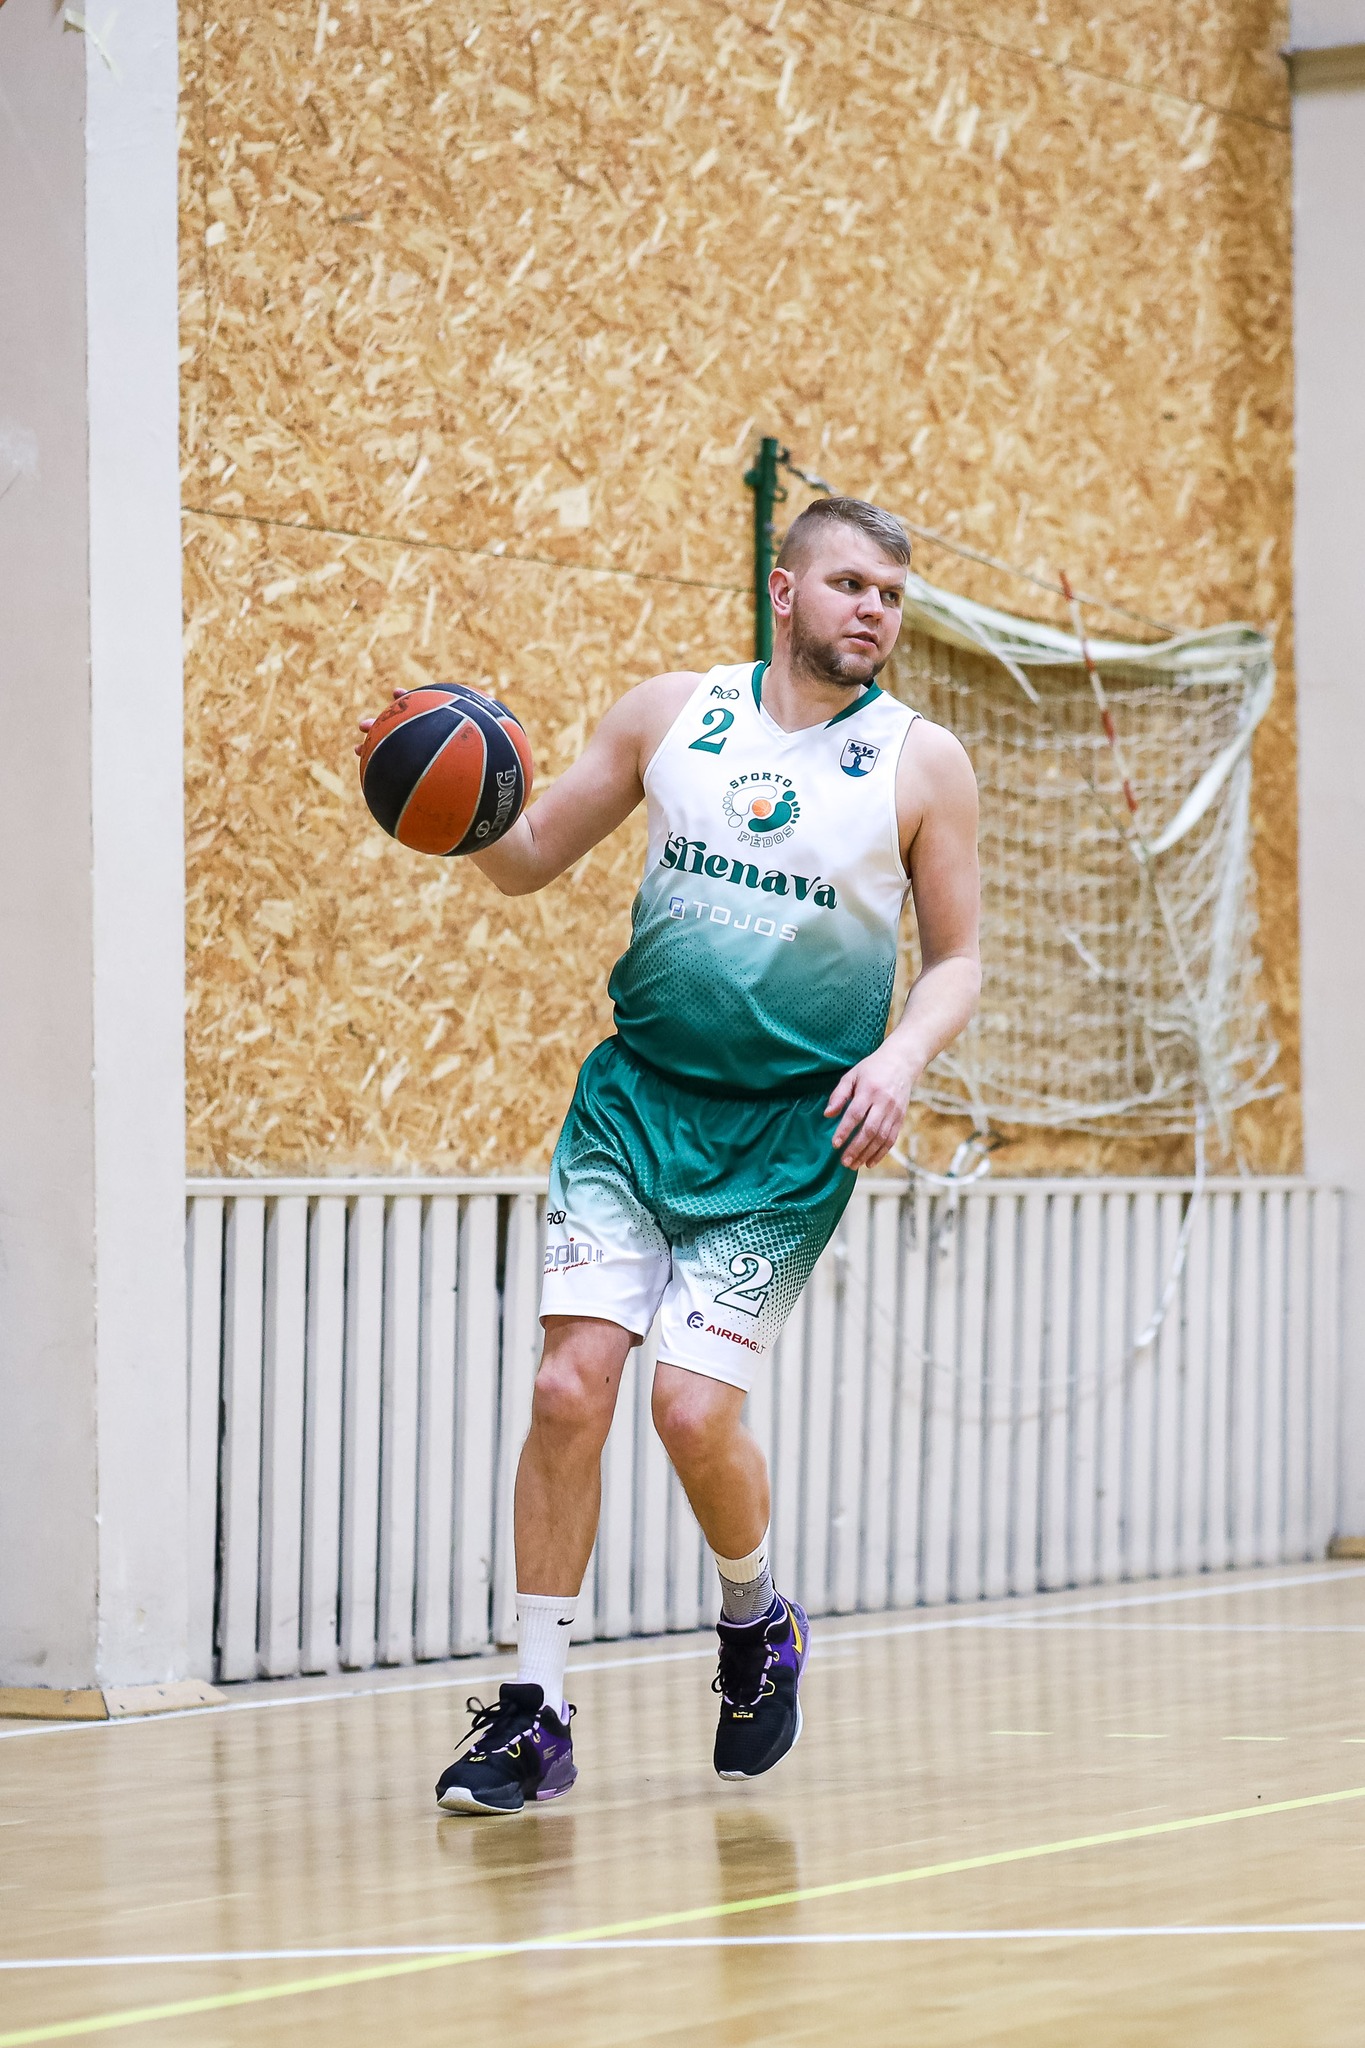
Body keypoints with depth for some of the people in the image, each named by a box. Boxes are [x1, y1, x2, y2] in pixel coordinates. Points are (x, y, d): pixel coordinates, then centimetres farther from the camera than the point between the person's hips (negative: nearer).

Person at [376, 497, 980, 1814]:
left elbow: (956, 958, 5)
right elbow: (528, 861, 10)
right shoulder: (668, 716, 5)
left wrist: (900, 1058, -15)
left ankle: (756, 1624, 18)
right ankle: (533, 1713, -1)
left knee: (694, 1404, -14)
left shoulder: (919, 762, 0)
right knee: (570, 1383, -10)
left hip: (790, 1126, -2)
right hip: (636, 1096, 2)